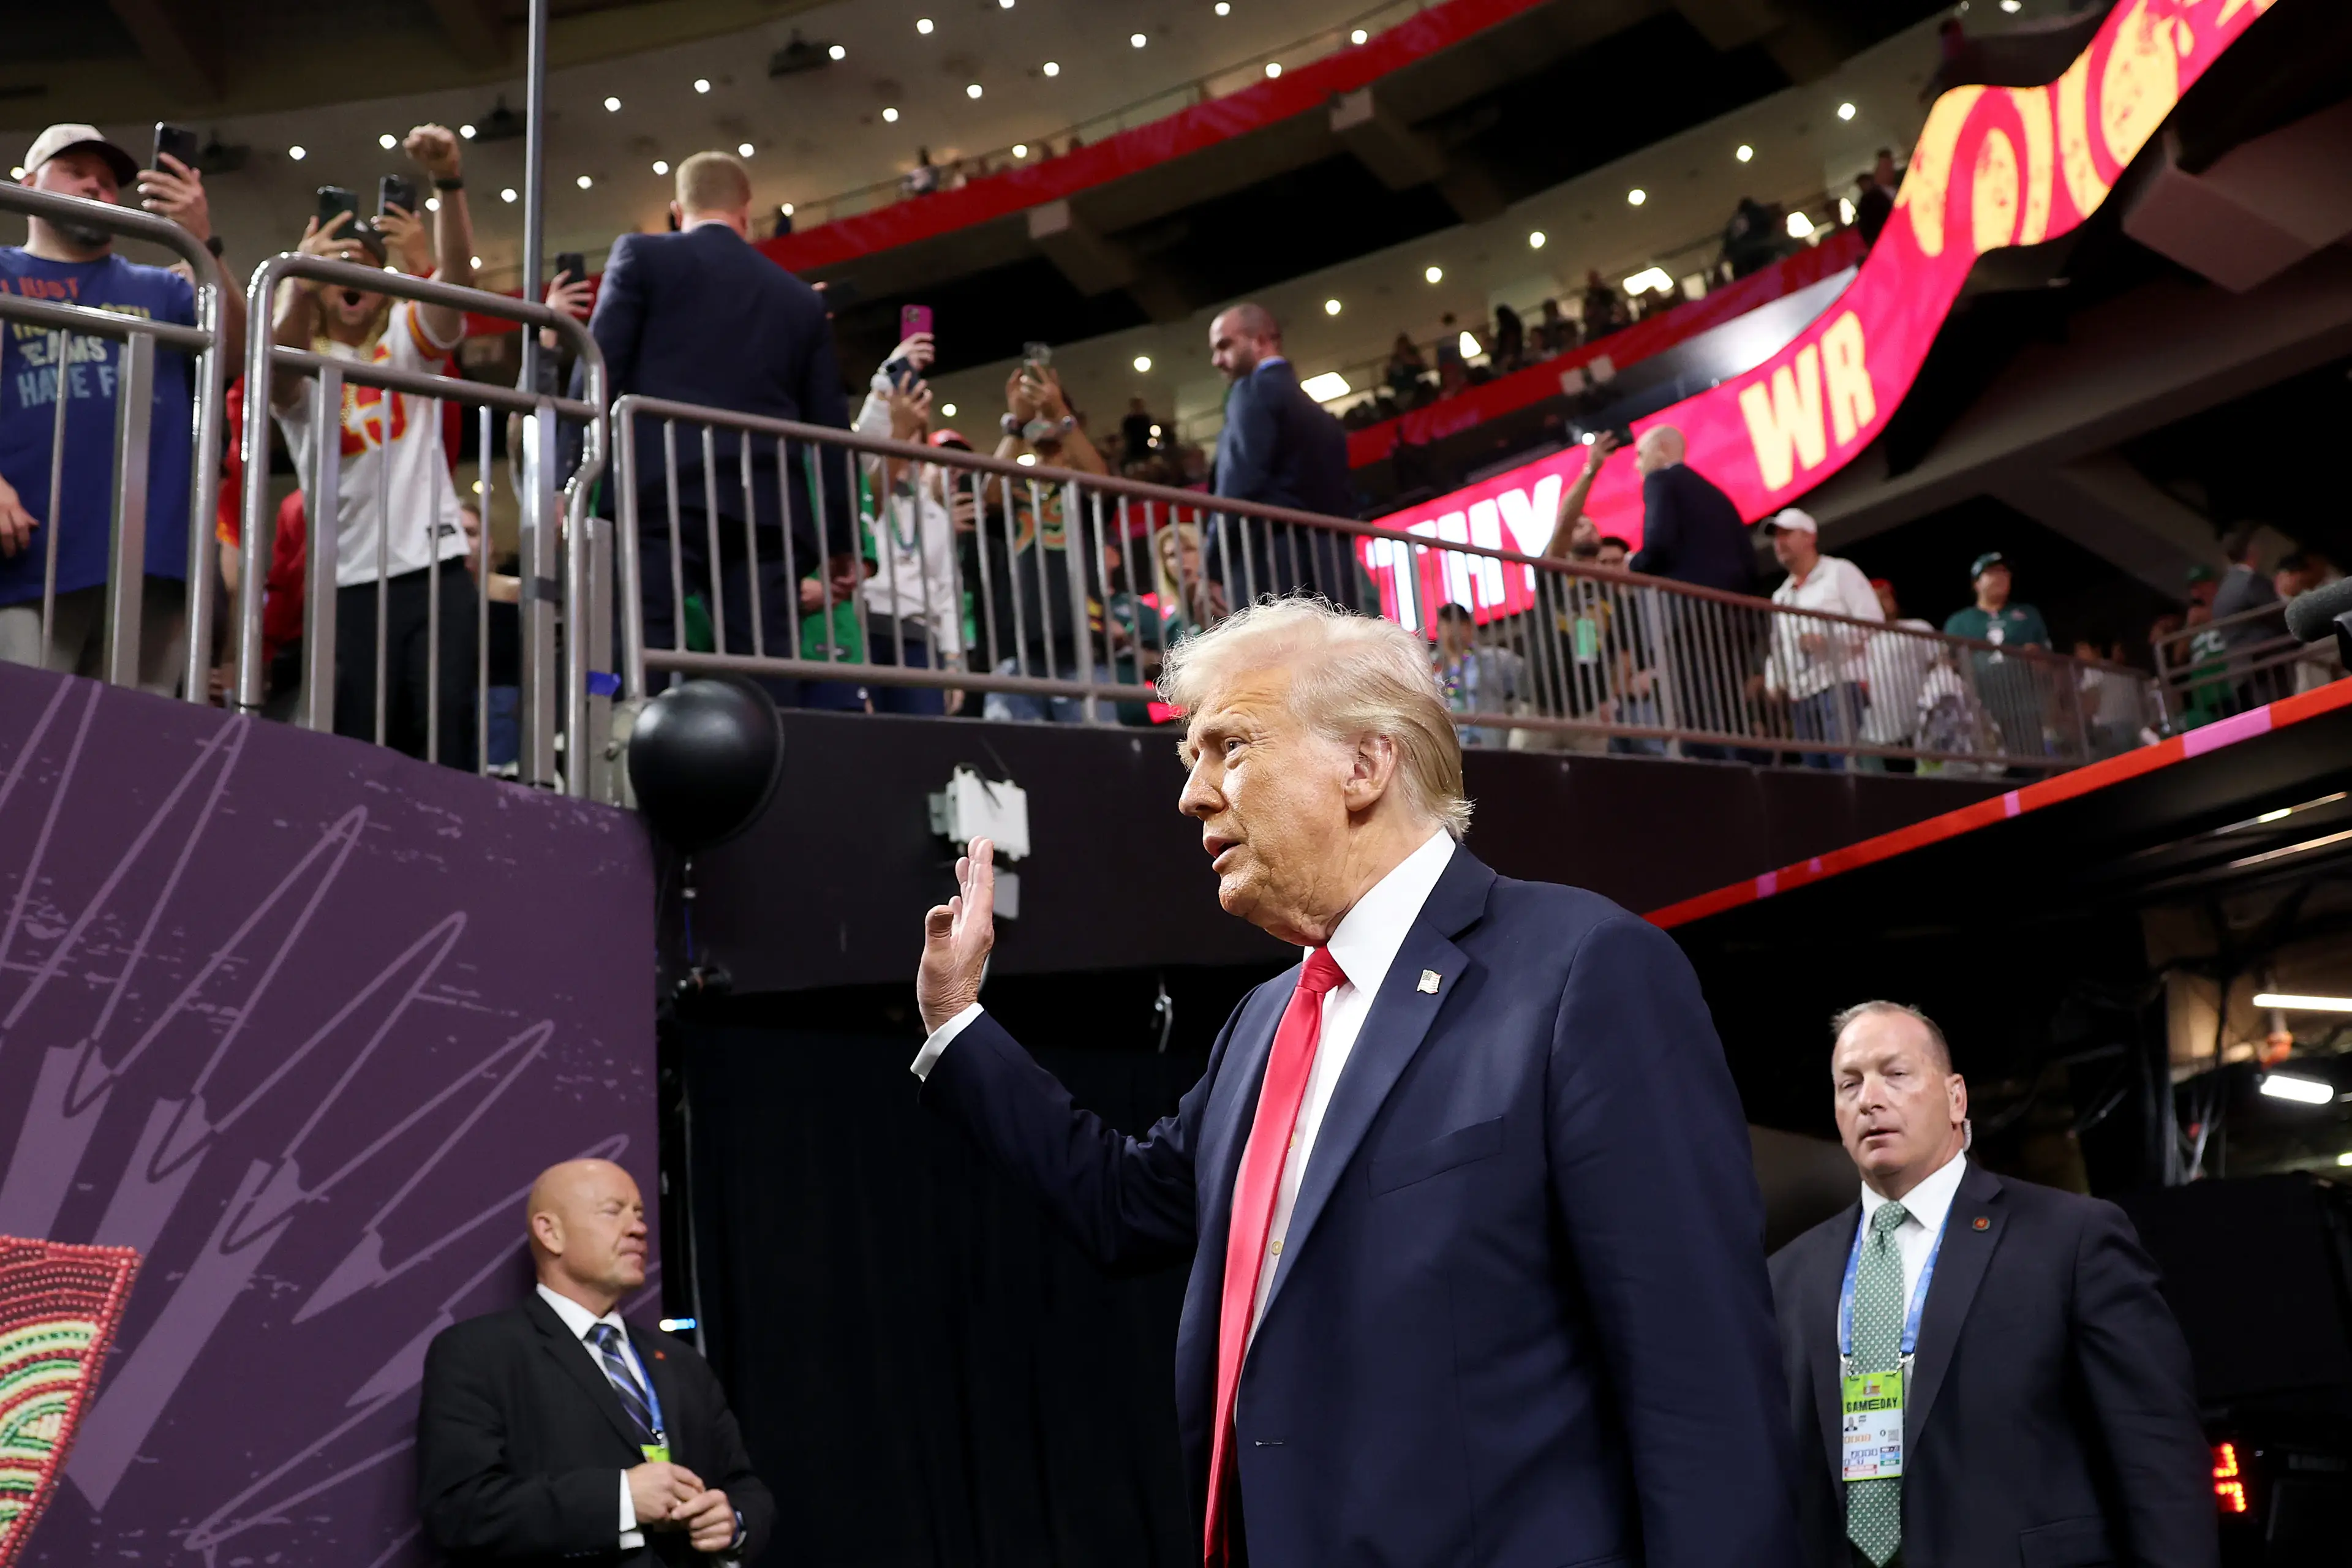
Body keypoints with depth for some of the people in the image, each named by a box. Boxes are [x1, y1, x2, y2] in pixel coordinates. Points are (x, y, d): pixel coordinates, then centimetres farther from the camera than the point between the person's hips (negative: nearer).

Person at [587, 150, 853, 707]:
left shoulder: (642, 255, 11)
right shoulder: (802, 299, 20)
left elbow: (601, 371, 1)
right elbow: (829, 425, 17)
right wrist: (842, 536, 21)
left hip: (663, 494, -3)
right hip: (766, 507, 3)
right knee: (766, 682, 0)